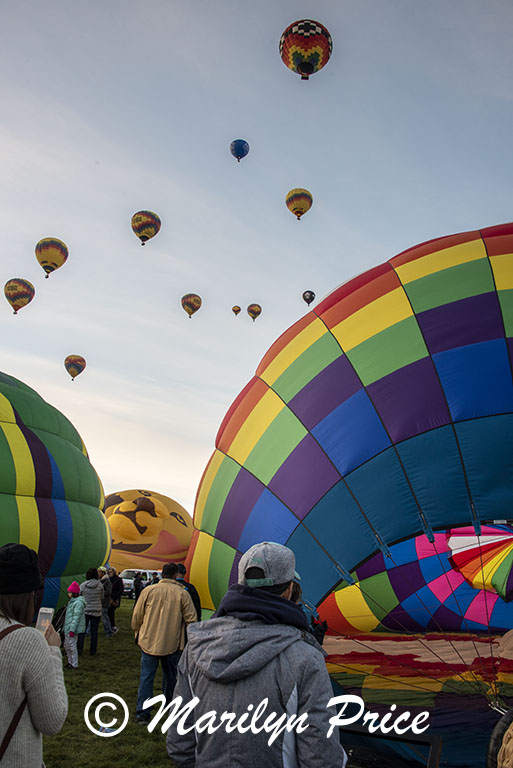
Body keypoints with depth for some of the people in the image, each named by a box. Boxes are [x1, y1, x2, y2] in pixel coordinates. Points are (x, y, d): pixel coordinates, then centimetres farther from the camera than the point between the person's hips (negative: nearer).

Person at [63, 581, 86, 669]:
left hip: (74, 629, -11)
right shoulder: (72, 601, 14)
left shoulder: (78, 603, -19)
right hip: (68, 628, 11)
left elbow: (76, 617, -23)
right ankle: (70, 662, 31)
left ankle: (74, 665, 4)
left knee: (72, 646, -5)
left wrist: (72, 630, -24)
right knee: (66, 645, 18)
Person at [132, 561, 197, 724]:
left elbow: (136, 616, 1)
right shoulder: (182, 593, -6)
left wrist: (138, 633, 18)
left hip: (148, 642, 0)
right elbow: (191, 620, -4)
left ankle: (142, 713, 4)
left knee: (146, 677, 7)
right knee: (170, 677, 19)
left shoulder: (149, 590, -3)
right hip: (172, 644, 0)